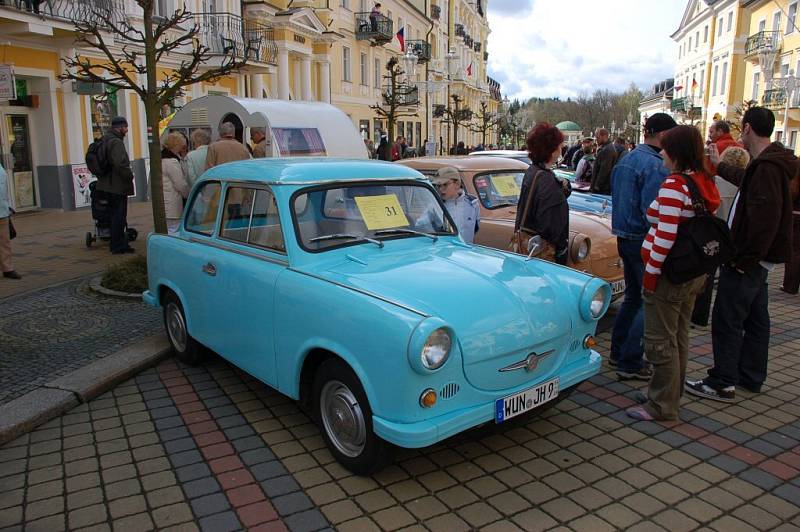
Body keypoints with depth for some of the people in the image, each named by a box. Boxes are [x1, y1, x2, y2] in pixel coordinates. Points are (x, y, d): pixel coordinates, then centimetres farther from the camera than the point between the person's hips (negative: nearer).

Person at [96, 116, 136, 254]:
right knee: (119, 216, -4)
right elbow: (121, 164, -28)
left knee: (116, 216, 16)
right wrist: (130, 176, -14)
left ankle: (118, 244, 25)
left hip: (108, 185, 10)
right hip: (118, 186, -10)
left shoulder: (105, 140, 15)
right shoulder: (116, 142, -17)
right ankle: (118, 246, 1)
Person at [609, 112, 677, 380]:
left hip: (624, 236, 10)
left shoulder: (626, 159, 11)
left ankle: (618, 353, 27)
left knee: (632, 297, 19)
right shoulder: (656, 165, -17)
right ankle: (631, 364, 3)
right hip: (644, 241, -9)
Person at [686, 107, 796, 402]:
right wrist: (719, 165, 51)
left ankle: (722, 383, 3)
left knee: (727, 320, -4)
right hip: (757, 260, 11)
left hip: (748, 262, -11)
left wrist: (744, 259, -23)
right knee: (755, 319, 17)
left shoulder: (767, 167, -21)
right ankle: (751, 377, 29)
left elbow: (764, 220, -28)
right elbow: (744, 179, 37)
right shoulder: (766, 164, 12)